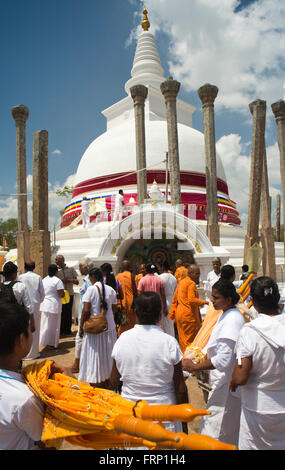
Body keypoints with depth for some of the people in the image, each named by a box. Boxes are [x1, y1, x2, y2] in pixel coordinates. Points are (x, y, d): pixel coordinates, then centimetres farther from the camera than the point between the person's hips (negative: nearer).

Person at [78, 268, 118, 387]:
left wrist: (81, 327, -6)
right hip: (109, 328, 5)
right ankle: (105, 385, 29)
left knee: (94, 356, 7)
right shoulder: (111, 290, 2)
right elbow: (114, 309, 6)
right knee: (106, 356, 17)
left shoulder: (91, 289, -13)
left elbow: (86, 310, -16)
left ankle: (94, 387, 15)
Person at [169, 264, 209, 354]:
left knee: (182, 338, 15)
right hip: (189, 314, -9)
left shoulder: (181, 282, 13)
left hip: (179, 313, 9)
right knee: (191, 338, 0)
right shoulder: (191, 283, -13)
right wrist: (204, 302, -16)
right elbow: (192, 300, -23)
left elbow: (175, 299, 16)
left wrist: (172, 313, 19)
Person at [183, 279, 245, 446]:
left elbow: (223, 359, -28)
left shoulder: (232, 319, -24)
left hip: (227, 384, -9)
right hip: (223, 379, 10)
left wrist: (194, 367, -22)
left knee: (214, 428, 1)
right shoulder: (226, 315, 7)